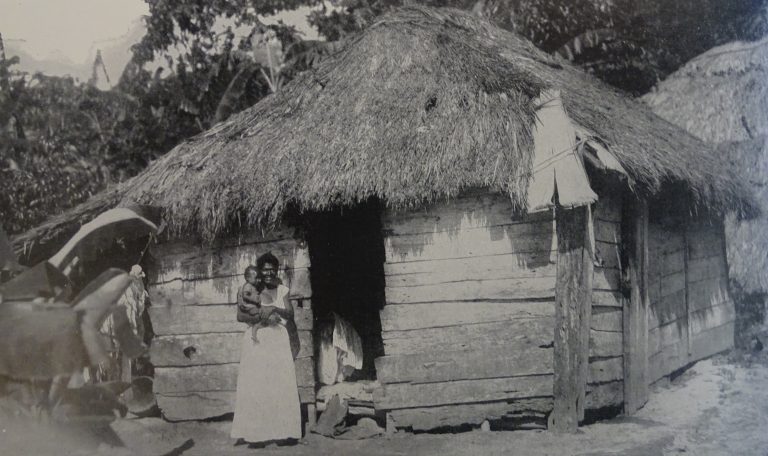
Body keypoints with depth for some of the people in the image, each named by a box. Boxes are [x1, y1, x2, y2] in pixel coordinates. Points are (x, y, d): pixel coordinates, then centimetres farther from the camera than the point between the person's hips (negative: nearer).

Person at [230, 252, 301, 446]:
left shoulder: (282, 290, 11)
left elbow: (290, 313, 1)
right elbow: (240, 315, -3)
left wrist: (274, 309, -16)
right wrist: (257, 317, -19)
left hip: (278, 340, 2)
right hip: (255, 341, -2)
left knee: (280, 384, -3)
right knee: (254, 385, -6)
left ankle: (281, 431, 0)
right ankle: (251, 432, -4)